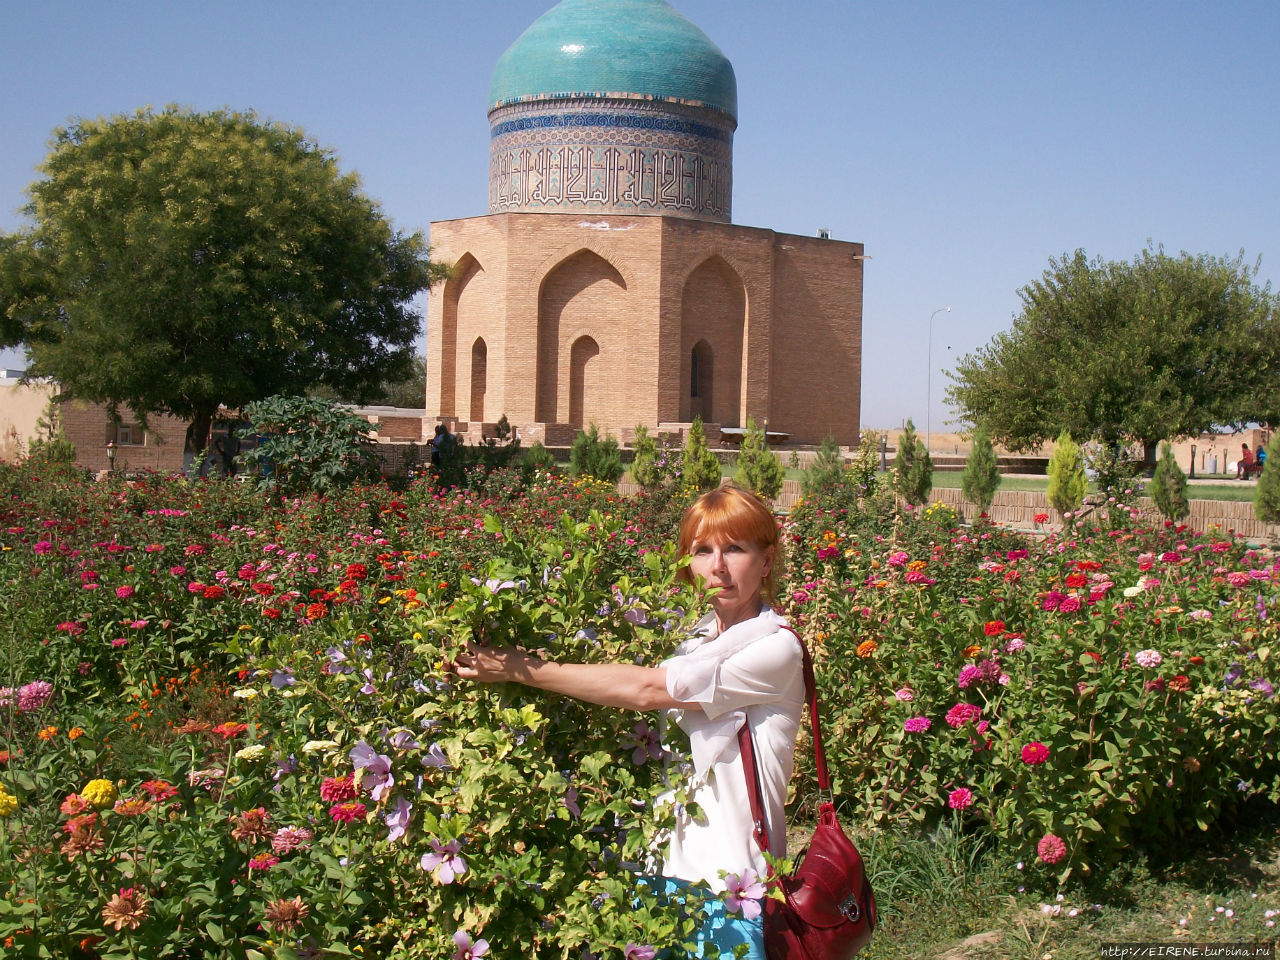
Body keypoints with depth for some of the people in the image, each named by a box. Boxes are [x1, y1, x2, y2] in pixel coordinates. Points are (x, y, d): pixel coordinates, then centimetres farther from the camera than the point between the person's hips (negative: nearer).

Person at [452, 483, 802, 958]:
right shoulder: (699, 637, 11)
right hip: (667, 867, 6)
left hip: (732, 884, -6)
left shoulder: (776, 648, -14)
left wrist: (524, 669, -19)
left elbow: (646, 689, -20)